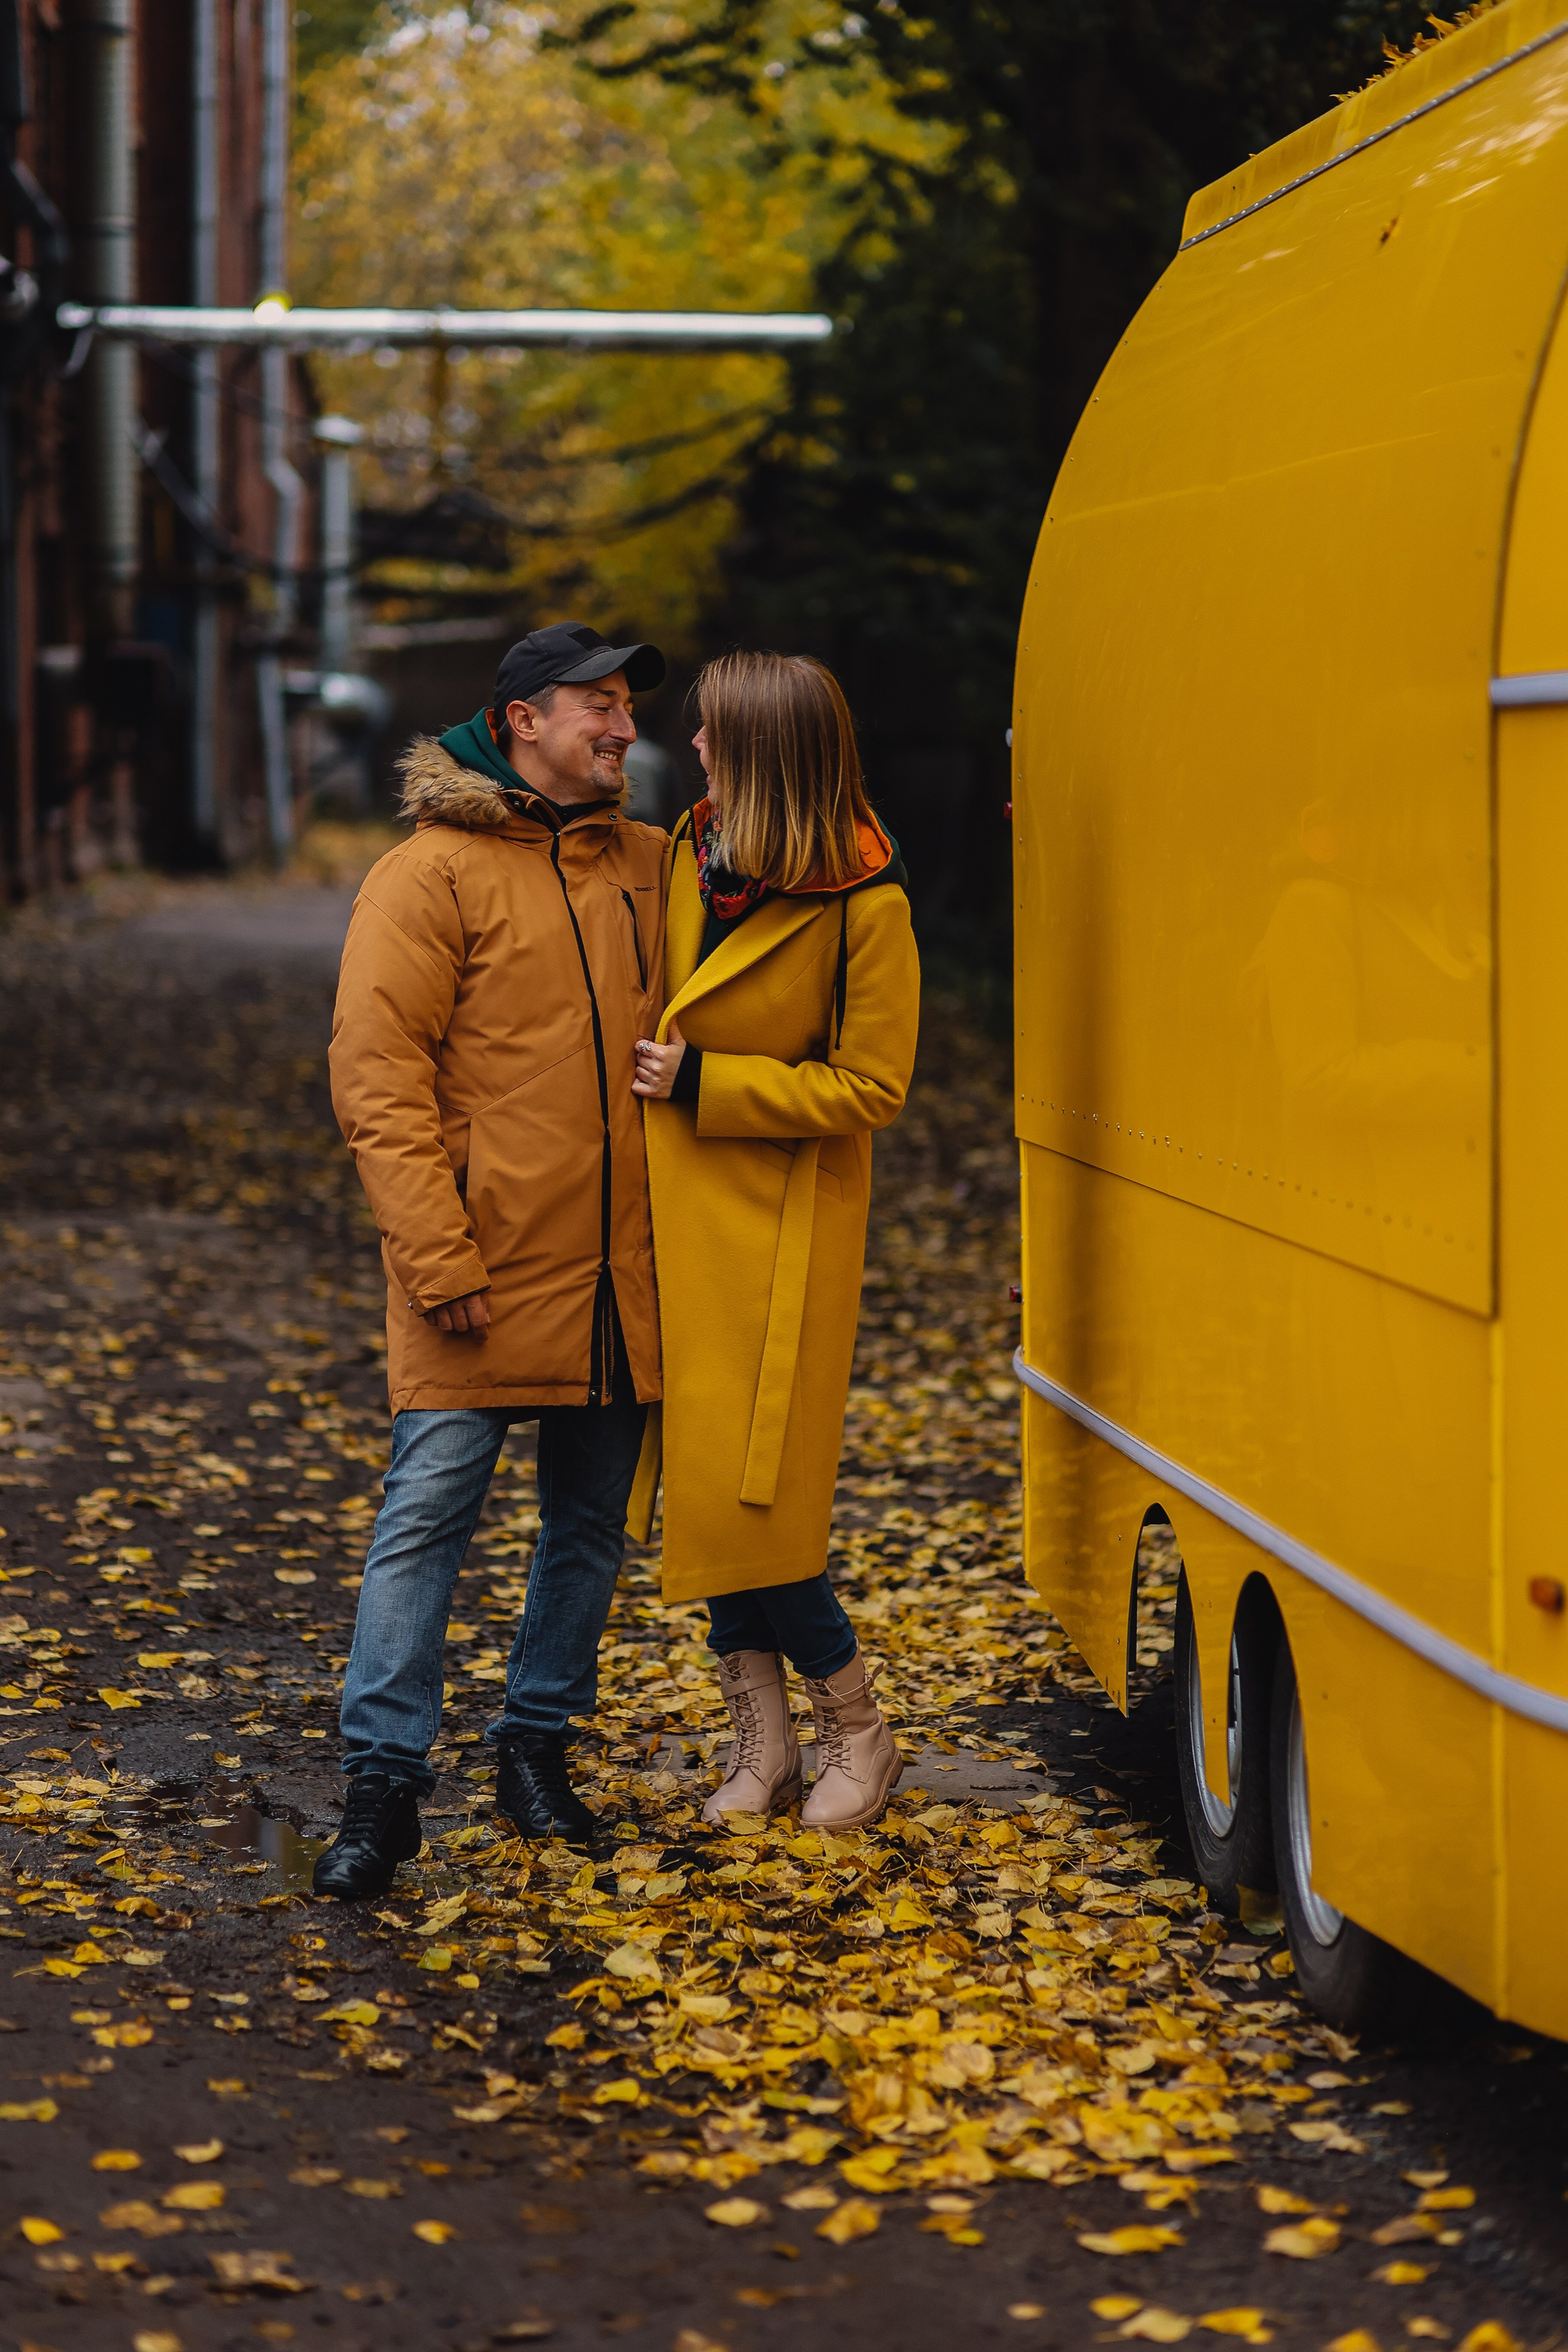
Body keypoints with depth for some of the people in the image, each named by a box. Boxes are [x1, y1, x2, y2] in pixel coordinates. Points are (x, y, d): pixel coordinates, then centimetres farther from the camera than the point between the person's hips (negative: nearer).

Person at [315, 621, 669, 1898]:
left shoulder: (649, 866, 11)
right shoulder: (431, 874, -6)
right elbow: (376, 1075, -10)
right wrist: (438, 1256, -16)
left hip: (619, 1276, 6)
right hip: (484, 1280, -5)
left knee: (593, 1525, 12)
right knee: (428, 1514, -6)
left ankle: (538, 1743, 26)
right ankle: (384, 1781, -1)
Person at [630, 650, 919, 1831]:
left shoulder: (865, 906, -13)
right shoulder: (693, 859, 5)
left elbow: (869, 1089, -12)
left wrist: (701, 1085, -14)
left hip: (781, 1233, -6)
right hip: (684, 1217, 6)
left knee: (750, 1495, -6)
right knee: (705, 1486, 8)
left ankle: (857, 1732, 12)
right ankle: (763, 1742, 19)